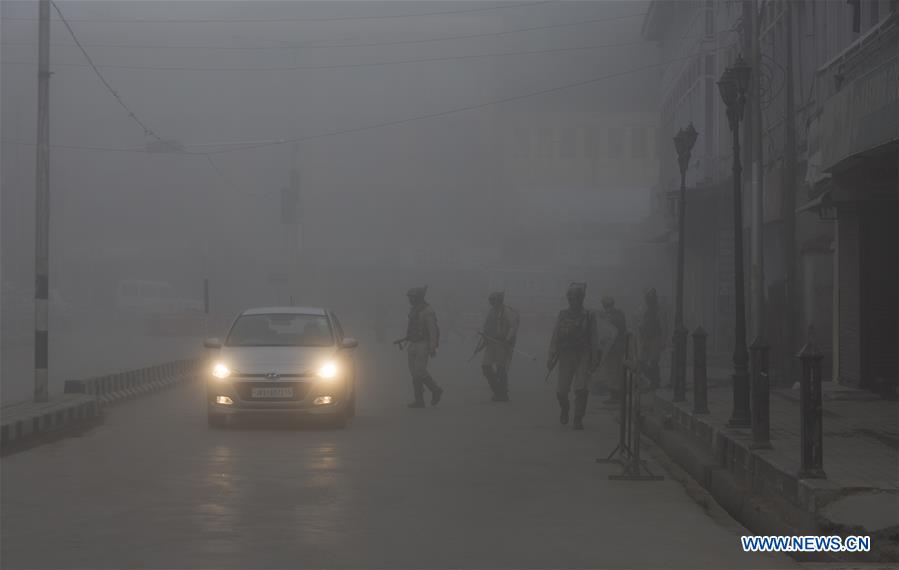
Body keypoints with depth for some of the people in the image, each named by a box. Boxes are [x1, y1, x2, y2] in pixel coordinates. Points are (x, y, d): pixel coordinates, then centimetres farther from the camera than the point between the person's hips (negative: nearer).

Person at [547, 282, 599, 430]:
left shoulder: (589, 317, 3)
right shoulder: (562, 315, 6)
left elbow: (593, 340, 4)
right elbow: (555, 337, 6)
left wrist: (593, 360, 0)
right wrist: (551, 357, 0)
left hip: (583, 355, -1)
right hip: (565, 355, 1)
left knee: (580, 388, -12)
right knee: (561, 390, 3)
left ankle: (578, 419, 0)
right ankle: (564, 408, 36)